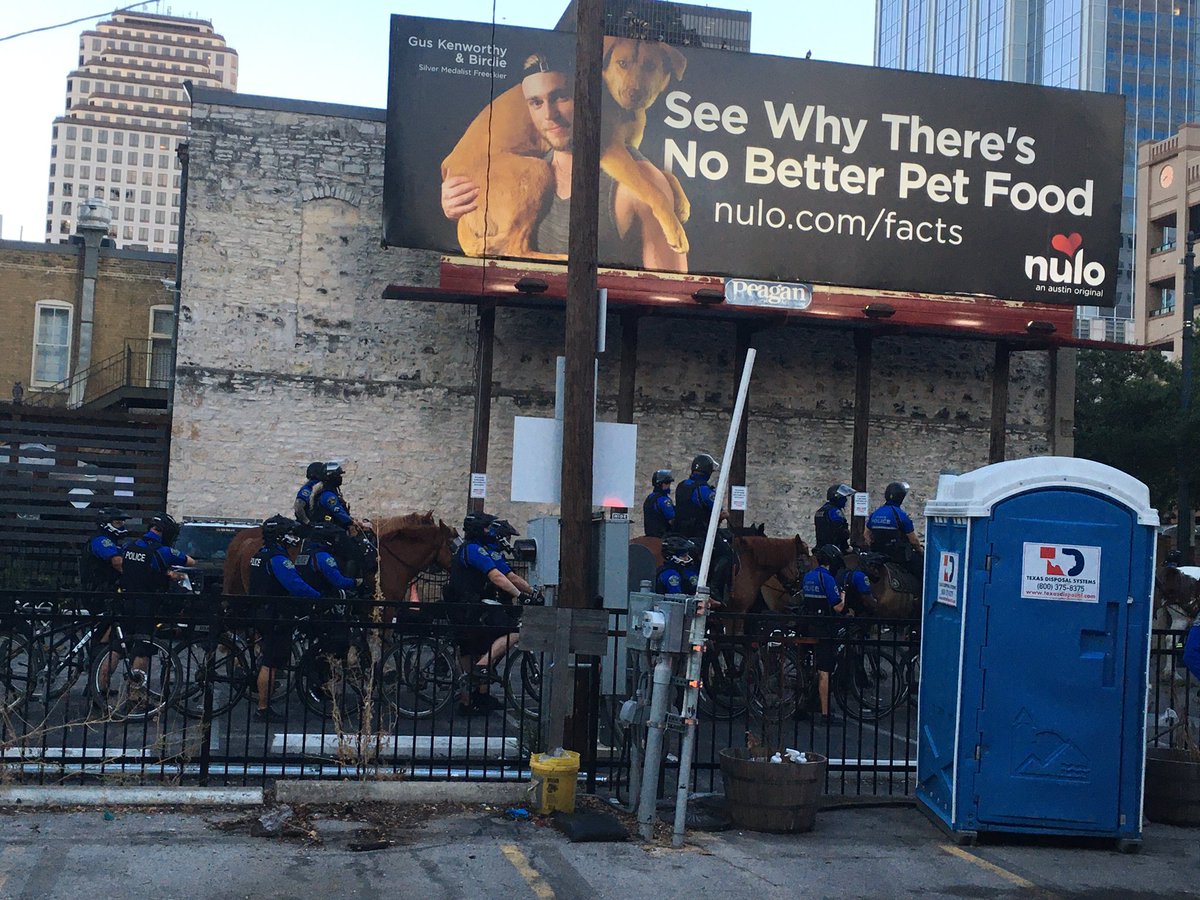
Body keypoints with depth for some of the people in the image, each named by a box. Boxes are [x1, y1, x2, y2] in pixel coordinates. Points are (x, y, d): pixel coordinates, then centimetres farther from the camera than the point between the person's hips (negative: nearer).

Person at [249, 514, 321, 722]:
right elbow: (296, 585, -28)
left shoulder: (260, 555, 13)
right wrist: (319, 596, -19)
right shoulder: (277, 558, -19)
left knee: (266, 660, 22)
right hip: (276, 617, -10)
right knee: (270, 664, -5)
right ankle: (263, 709, -2)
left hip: (261, 615, 10)